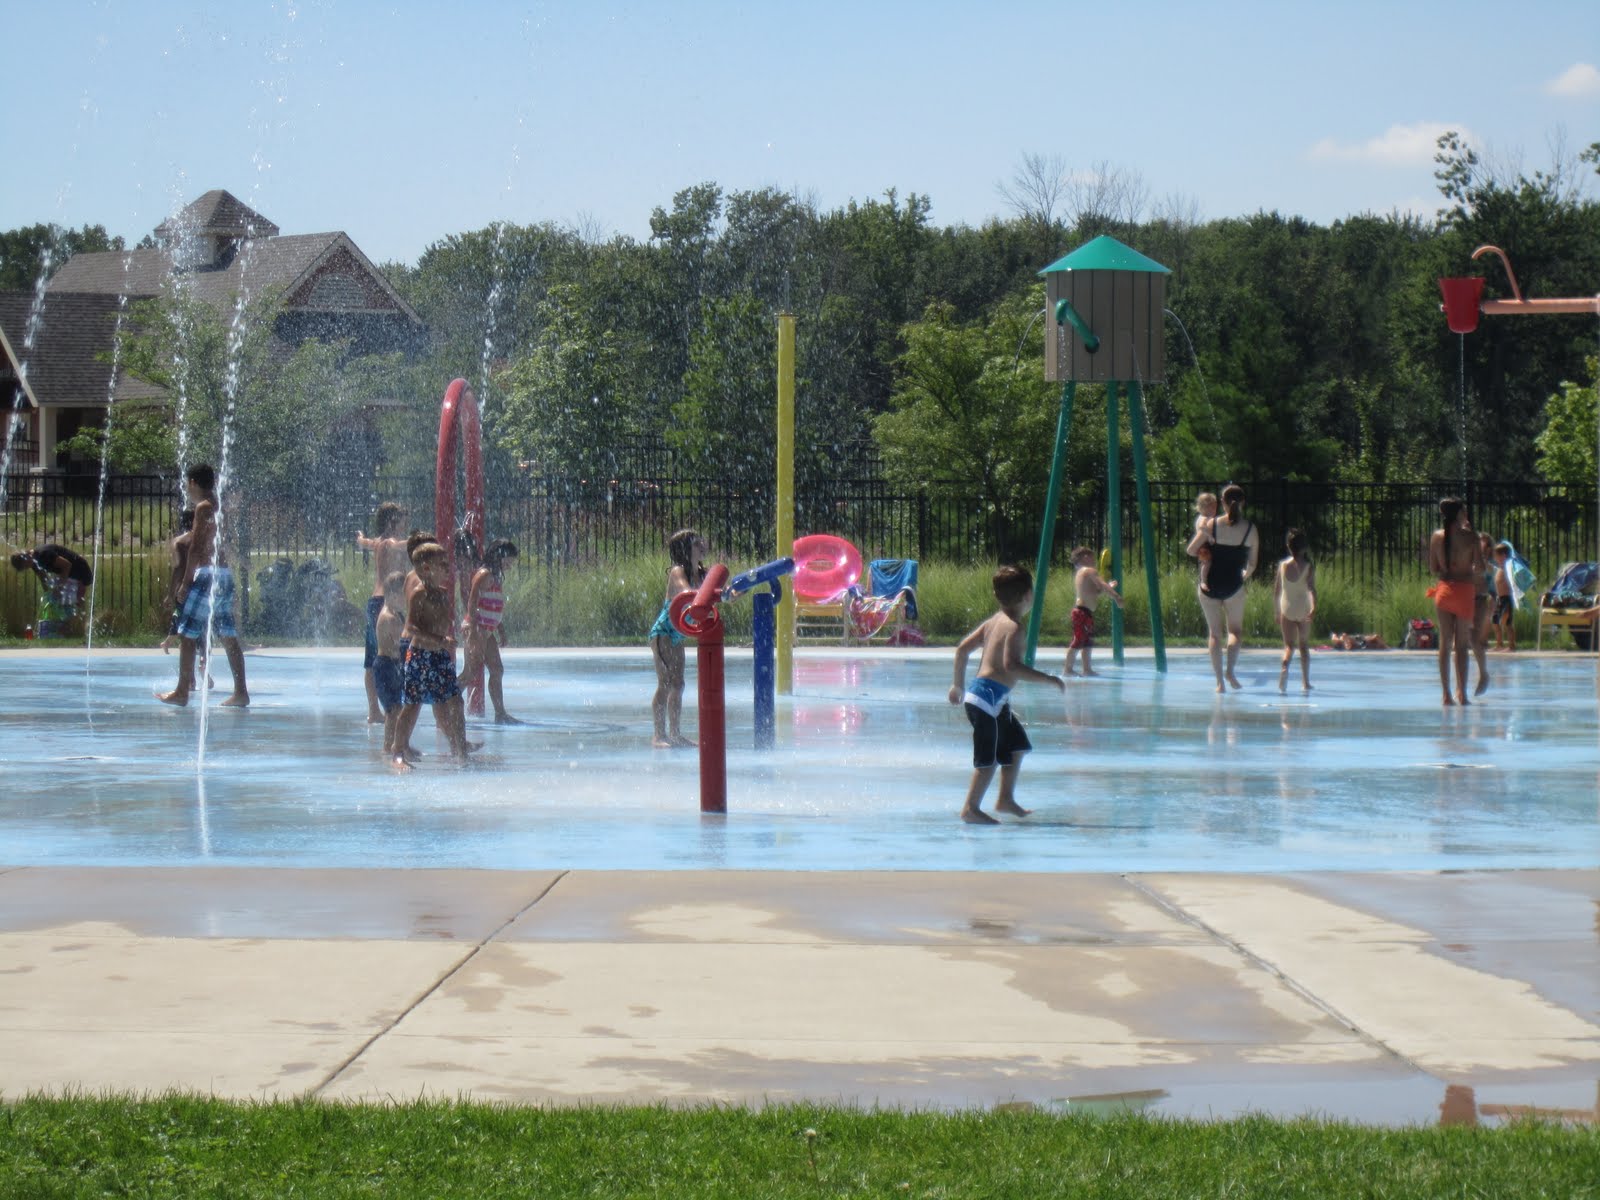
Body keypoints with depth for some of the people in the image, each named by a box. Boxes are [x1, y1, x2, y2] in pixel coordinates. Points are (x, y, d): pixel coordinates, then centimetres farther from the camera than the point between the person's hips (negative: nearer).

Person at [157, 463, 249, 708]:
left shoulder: (203, 507, -10)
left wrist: (186, 581, -12)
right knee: (228, 636, 8)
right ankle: (241, 692, 6)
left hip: (207, 575, -9)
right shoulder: (219, 507, 16)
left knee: (188, 634, -4)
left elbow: (196, 547, -15)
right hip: (225, 575, 9)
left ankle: (182, 692, -3)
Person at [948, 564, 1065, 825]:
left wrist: (959, 685, 23)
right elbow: (1011, 665, -28)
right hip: (988, 698, -10)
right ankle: (971, 808, -7)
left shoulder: (994, 622, 12)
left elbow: (963, 648, 14)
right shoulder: (1014, 628, -15)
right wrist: (1048, 679, -23)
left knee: (1017, 745, 23)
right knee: (988, 757, -8)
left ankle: (1006, 799, 29)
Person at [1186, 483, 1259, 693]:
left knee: (1214, 632, 9)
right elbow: (1252, 565, 2)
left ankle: (1219, 680, 5)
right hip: (1234, 586, 0)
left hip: (1210, 585, 0)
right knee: (1235, 630, 16)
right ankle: (1230, 671, -6)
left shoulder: (1212, 525, -7)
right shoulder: (1250, 529, -4)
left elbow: (1191, 550, -2)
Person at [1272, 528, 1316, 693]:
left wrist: (1276, 612, 15)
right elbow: (1311, 587, -20)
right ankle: (1305, 681, 17)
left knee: (1289, 645, 0)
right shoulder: (1308, 566, -6)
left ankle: (1285, 666, -32)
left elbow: (1276, 591, 5)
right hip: (1303, 609, 0)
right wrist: (1314, 607, -29)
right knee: (1303, 645, 16)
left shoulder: (1283, 565, 0)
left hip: (1286, 610, 0)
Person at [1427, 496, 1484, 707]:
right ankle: (1462, 693, -1)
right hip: (1464, 589, -3)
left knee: (1444, 644, 7)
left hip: (1444, 589, 3)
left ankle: (1447, 694, 4)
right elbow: (1480, 568, -9)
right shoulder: (1470, 536, -8)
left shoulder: (1437, 536, 1)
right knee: (1461, 644, 2)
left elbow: (1433, 569, 5)